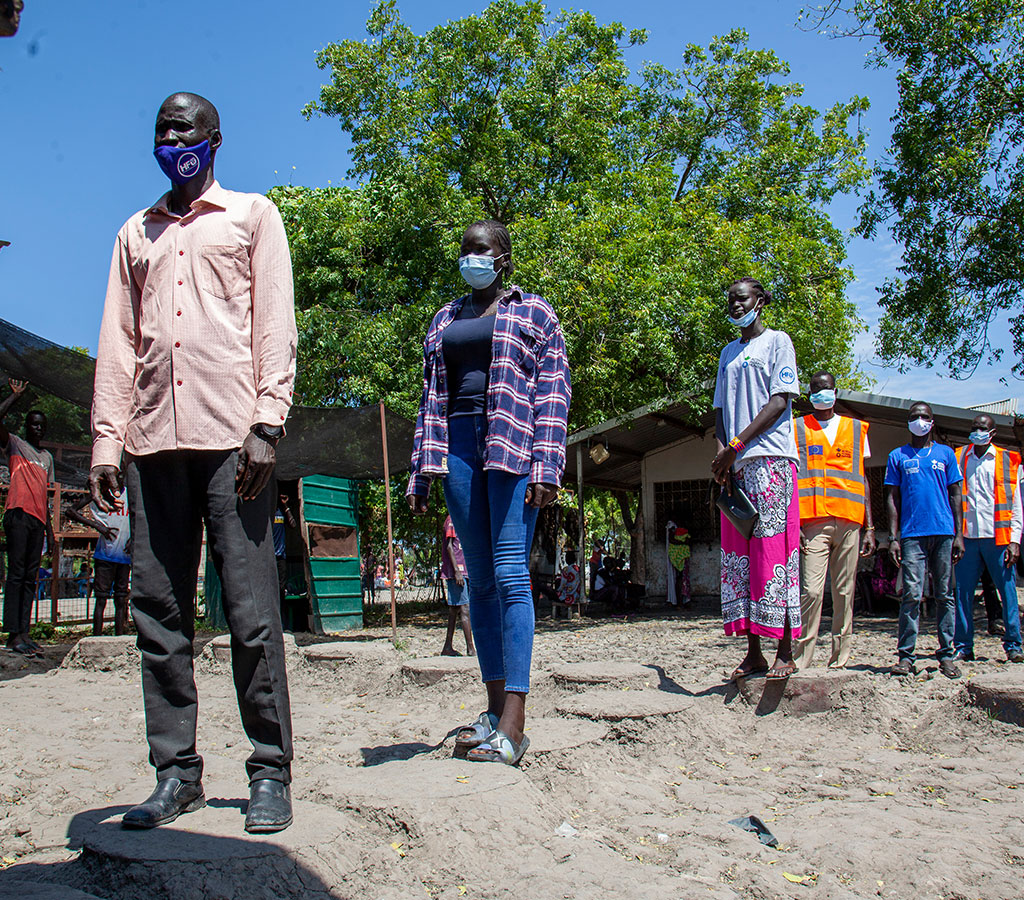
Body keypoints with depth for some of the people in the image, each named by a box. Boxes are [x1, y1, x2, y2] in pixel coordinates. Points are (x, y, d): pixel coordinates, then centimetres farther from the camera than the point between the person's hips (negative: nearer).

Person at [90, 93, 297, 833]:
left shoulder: (252, 215, 14)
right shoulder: (135, 233, 25)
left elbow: (275, 325, 4)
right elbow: (118, 342, 18)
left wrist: (267, 424, -9)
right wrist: (107, 439, 7)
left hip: (231, 435, -4)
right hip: (154, 440, 4)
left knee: (252, 611, -7)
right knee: (159, 612, 2)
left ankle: (271, 772, 1)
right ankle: (177, 772, 10)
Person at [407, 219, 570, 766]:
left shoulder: (533, 312, 9)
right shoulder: (444, 320, 23)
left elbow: (554, 393, 0)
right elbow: (431, 398, 20)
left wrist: (547, 467, -12)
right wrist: (420, 474, 12)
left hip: (512, 446, -5)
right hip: (457, 445, 5)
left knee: (510, 574, -13)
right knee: (480, 579, 4)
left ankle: (513, 723, -14)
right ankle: (495, 707, 9)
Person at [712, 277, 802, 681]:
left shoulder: (777, 341, 5)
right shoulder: (728, 353, 23)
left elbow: (780, 401, -6)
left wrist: (736, 444, -14)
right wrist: (721, 455, -1)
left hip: (770, 459, -6)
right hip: (735, 466, 6)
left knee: (774, 553, -9)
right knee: (739, 558, 2)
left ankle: (785, 652, -6)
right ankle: (753, 653, 6)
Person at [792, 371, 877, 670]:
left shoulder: (856, 429, 18)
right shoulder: (797, 429, 11)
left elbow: (863, 481, 17)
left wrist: (869, 527, 9)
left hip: (849, 522, 3)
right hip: (813, 522, -3)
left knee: (845, 593, 2)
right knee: (811, 591, -13)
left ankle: (839, 662, 8)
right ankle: (801, 662, -9)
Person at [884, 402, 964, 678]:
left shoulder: (945, 454, 15)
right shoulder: (898, 456, 12)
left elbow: (955, 495, 13)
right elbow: (892, 499, 9)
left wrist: (958, 534, 4)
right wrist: (893, 537, 0)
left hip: (943, 533, 1)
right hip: (912, 535, -1)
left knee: (944, 595, 3)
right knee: (912, 595, -7)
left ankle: (946, 655, 9)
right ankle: (906, 656, -5)